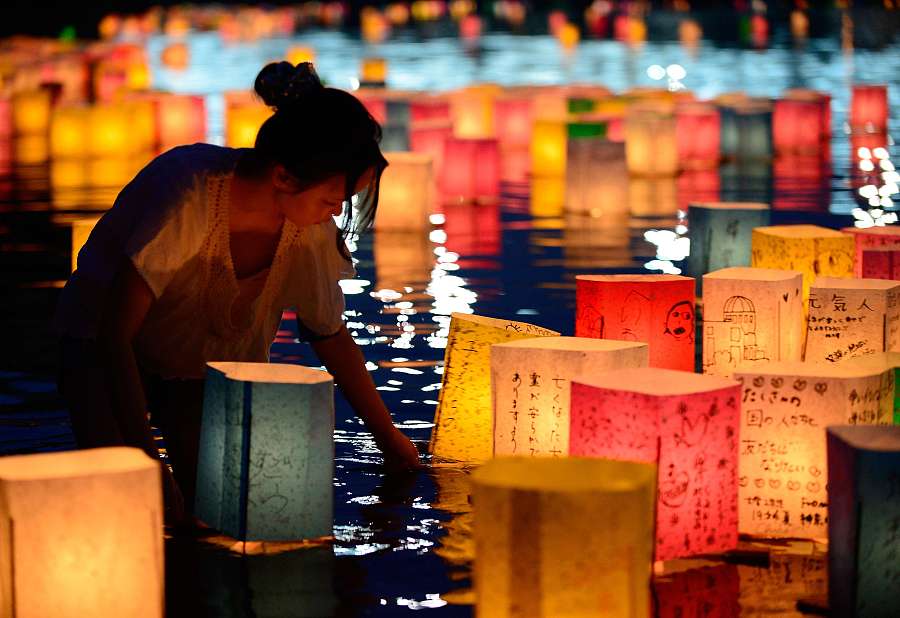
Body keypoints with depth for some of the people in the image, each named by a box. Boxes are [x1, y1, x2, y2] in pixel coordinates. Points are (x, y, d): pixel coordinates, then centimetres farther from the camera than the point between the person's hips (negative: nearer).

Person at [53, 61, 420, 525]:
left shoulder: (312, 226, -19)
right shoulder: (188, 196, -36)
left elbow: (331, 337, 1)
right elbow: (116, 332, -31)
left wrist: (389, 439, 8)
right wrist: (148, 465, -33)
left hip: (215, 361, 5)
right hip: (105, 350, -5)